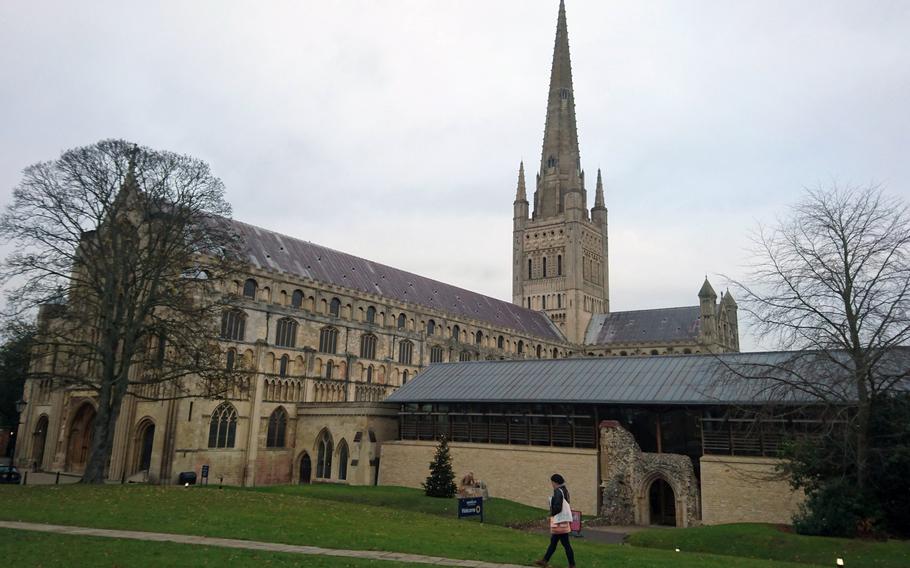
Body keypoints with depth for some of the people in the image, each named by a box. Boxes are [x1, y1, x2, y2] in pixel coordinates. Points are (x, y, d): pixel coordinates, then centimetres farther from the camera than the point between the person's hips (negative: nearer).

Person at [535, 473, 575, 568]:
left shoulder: (558, 491, -17)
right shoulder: (564, 490, 11)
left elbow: (557, 507, -24)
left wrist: (552, 513, -7)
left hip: (559, 521, -10)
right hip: (563, 519, 10)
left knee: (566, 544, -3)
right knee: (553, 542, 16)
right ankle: (545, 560, 25)